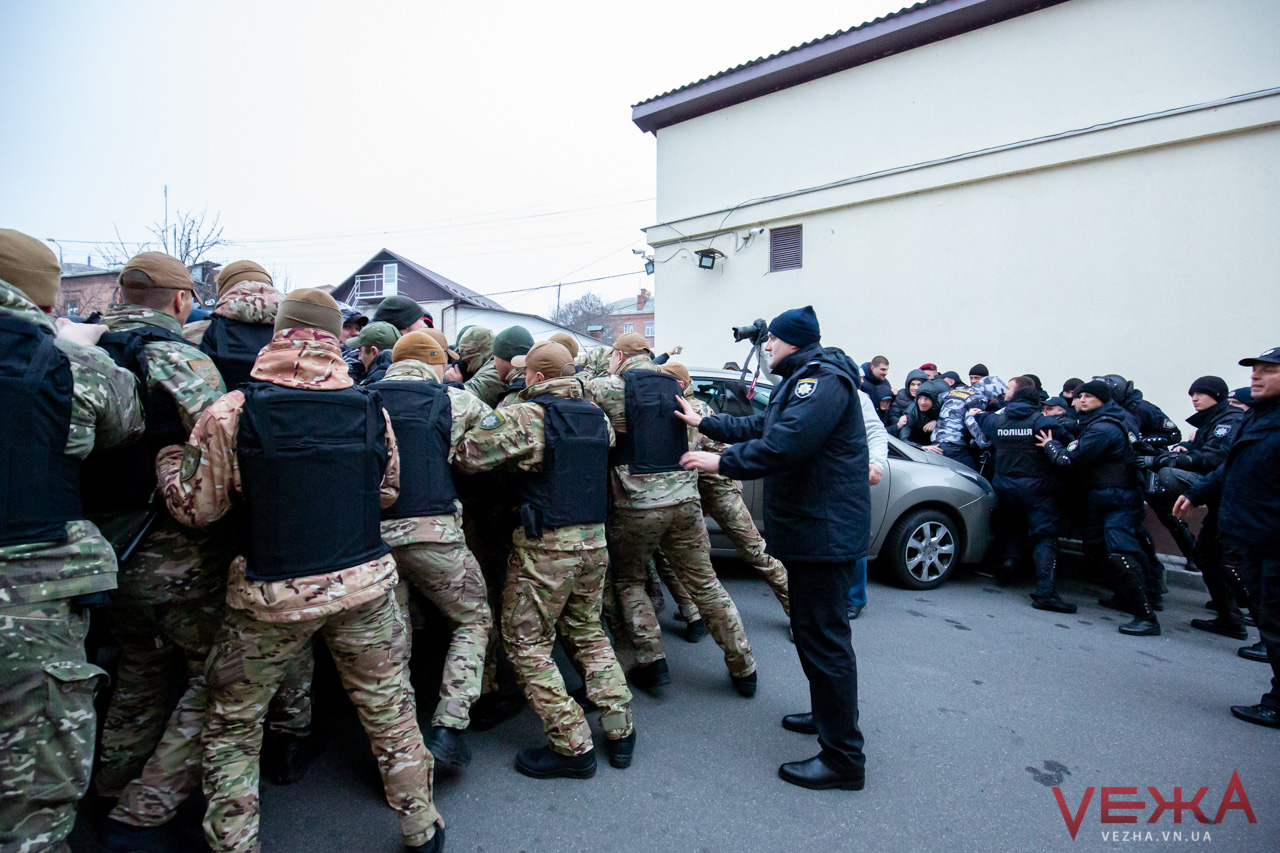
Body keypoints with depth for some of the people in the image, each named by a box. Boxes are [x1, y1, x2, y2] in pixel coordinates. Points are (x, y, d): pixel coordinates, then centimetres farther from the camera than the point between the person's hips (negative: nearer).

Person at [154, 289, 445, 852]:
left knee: (232, 727, 23)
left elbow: (195, 507, -5)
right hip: (365, 585, 3)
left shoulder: (232, 413, -13)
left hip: (271, 597, -2)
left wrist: (167, 456, 13)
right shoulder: (372, 411, -4)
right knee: (391, 712, 18)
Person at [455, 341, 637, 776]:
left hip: (545, 548, -7)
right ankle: (620, 730, 26)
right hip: (594, 542, 7)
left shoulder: (523, 416, -14)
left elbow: (465, 456, -15)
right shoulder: (597, 415, 6)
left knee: (527, 645, 8)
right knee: (587, 633, 22)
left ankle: (573, 746, 12)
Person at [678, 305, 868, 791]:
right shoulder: (804, 381, 19)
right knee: (810, 629, 22)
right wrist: (705, 424, 25)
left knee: (823, 637, -5)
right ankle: (827, 715, 39)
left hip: (825, 530, -11)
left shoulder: (823, 380, -17)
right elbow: (759, 428, 25)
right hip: (810, 528, 11)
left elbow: (785, 444, -30)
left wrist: (722, 462, -22)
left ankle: (844, 759, 7)